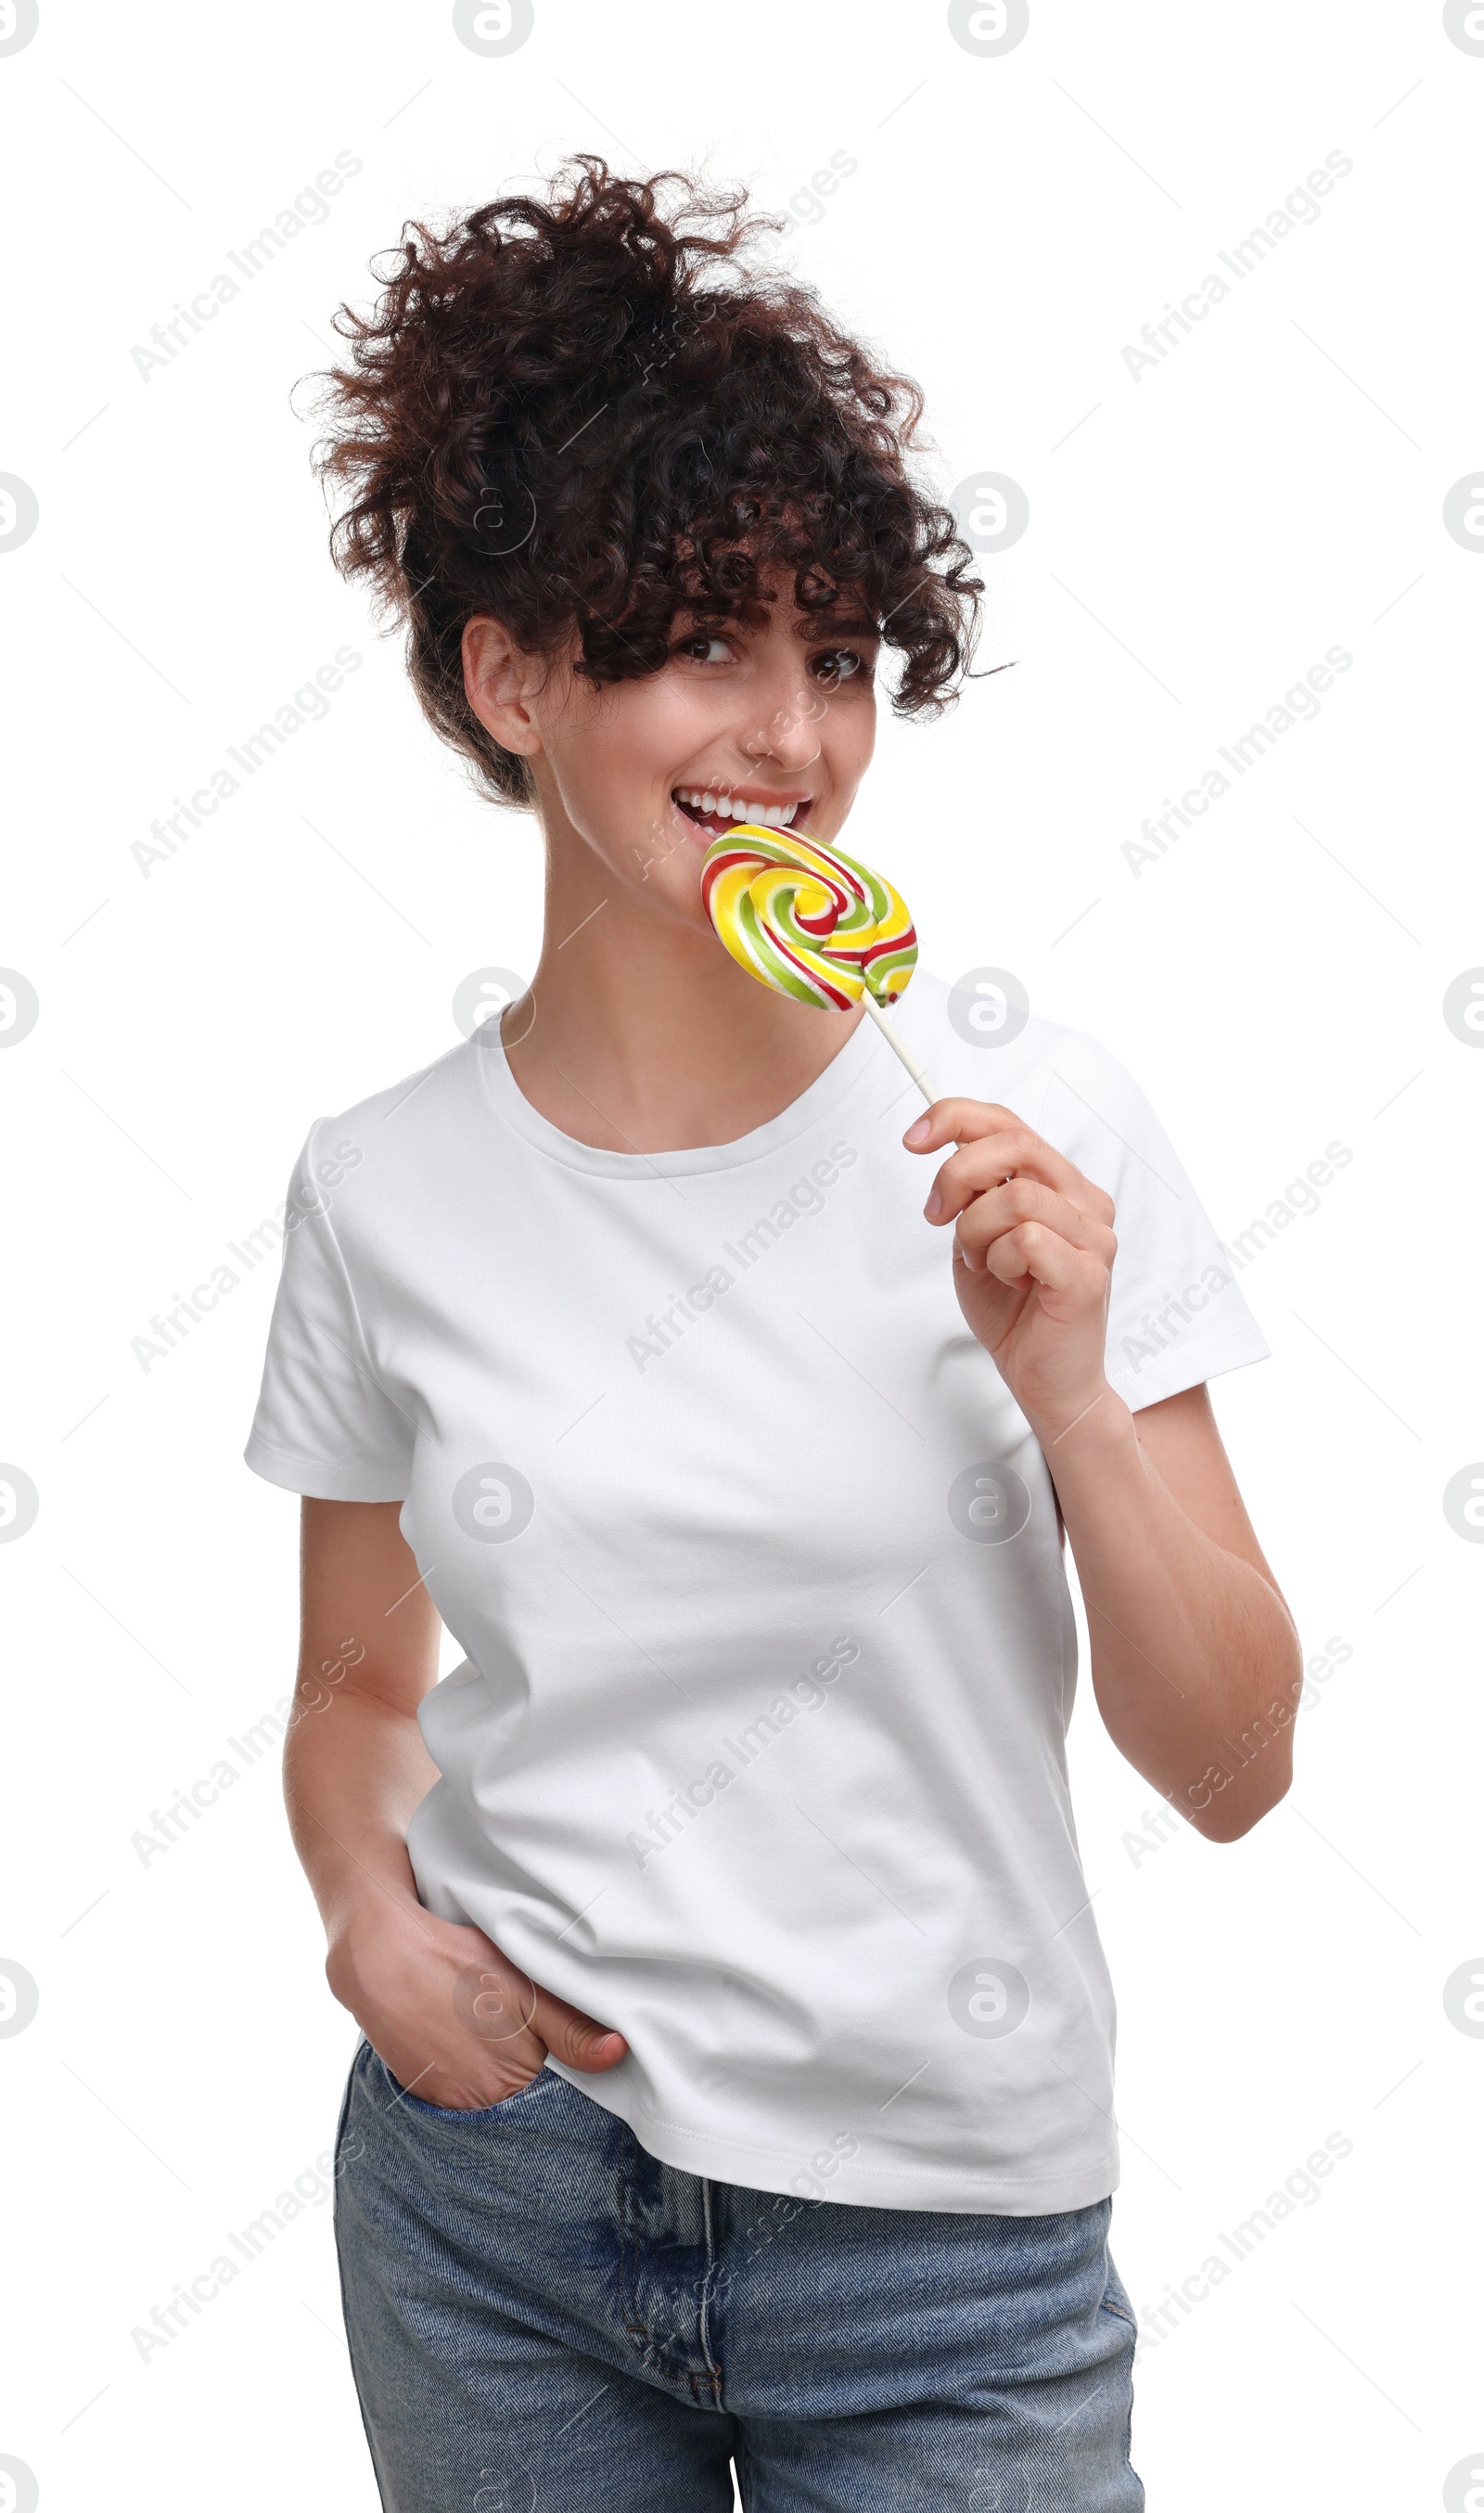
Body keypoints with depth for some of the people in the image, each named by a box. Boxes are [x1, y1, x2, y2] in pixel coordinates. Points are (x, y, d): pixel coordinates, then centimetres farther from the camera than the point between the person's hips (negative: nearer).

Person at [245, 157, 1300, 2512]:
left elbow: (1231, 1765, -6)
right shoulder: (384, 1192, -4)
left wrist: (1067, 1387, -20)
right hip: (494, 2200, 2)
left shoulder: (1035, 1124, -9)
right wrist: (372, 1918, -9)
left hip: (945, 2235, -1)